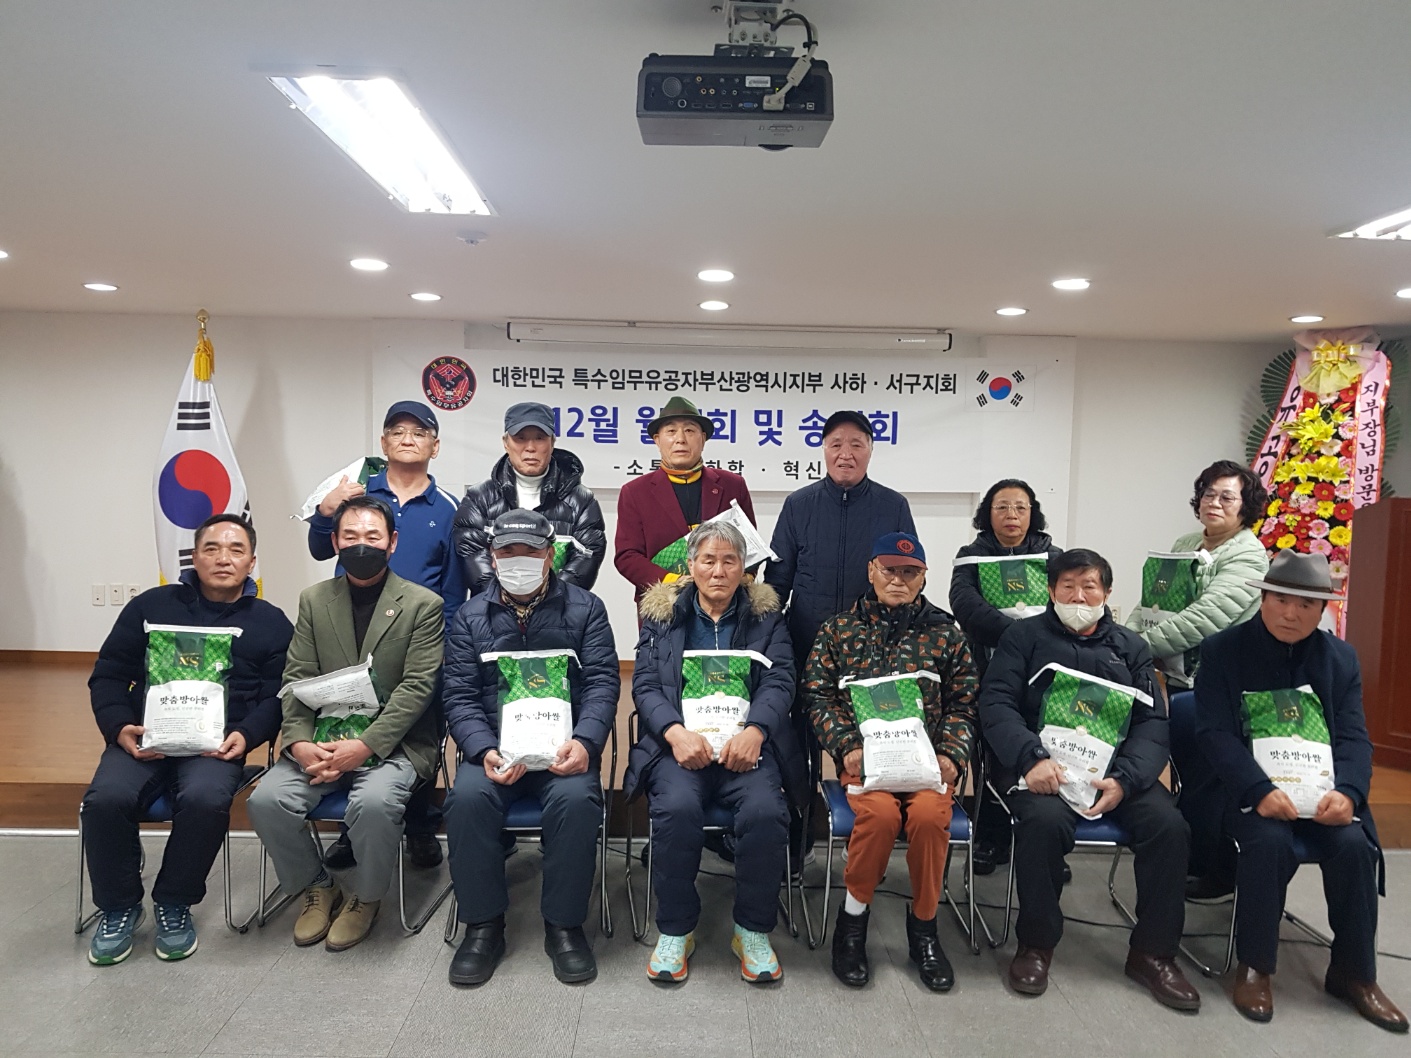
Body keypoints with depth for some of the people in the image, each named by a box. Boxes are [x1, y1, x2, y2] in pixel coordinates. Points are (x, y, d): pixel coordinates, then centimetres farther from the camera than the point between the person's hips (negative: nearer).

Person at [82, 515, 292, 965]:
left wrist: (245, 736, -13)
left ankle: (174, 904, -4)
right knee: (106, 799, -27)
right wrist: (119, 728, -5)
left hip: (217, 742, -1)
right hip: (143, 738, 2)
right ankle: (118, 907, 0)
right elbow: (107, 676, 14)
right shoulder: (151, 606, 15)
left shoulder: (271, 622, 13)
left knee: (206, 799, -32)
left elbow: (275, 697, 6)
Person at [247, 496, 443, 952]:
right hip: (323, 740, 4)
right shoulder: (314, 599, 10)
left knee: (375, 801, -32)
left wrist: (365, 744, -19)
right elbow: (296, 679, 5)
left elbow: (416, 688, -9)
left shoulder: (423, 604, -2)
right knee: (266, 799, -20)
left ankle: (364, 896, 0)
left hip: (392, 742, -4)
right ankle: (316, 887, 8)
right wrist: (299, 741, -13)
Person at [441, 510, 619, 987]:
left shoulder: (585, 608, 6)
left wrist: (584, 741, -20)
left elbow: (602, 683, -1)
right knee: (468, 797, -29)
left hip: (564, 745, -1)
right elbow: (460, 696, 4)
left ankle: (564, 925, -9)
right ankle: (483, 925, -7)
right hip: (494, 745, 2)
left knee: (576, 798, -31)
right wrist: (484, 750, -16)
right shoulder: (470, 617, 10)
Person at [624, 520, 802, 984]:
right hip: (680, 743, 0)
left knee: (765, 810, -29)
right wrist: (676, 732, -17)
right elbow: (645, 685, 3)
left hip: (746, 745, 1)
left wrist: (753, 731, -19)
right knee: (677, 806, -31)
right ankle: (675, 929, -8)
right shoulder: (662, 613, 13)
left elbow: (780, 682, 2)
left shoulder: (765, 615, 14)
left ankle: (753, 931, -5)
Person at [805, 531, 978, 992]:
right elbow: (820, 695, 5)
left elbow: (963, 703, 11)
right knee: (880, 812, -31)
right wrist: (846, 748, -9)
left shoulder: (945, 633, 12)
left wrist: (951, 754, -5)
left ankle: (923, 926, -3)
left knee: (930, 814, -30)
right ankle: (853, 916, -4)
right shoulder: (839, 629, 10)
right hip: (865, 755, -1)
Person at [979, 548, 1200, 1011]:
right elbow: (996, 704, -2)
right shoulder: (1025, 637, 10)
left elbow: (1153, 722, 8)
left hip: (1117, 767, 3)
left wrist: (1125, 779, -11)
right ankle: (1036, 943, -9)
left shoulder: (1130, 647, 18)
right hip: (1043, 764, -3)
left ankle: (1153, 951, -1)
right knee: (1044, 820, -32)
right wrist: (1032, 757, -21)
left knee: (1168, 825, -22)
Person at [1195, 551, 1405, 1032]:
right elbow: (1216, 733, -12)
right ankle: (1254, 967, -12)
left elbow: (1354, 738, 1)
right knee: (1270, 841, -31)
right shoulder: (1222, 650, -4)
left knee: (1354, 845, -23)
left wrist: (1345, 792, -20)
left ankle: (1354, 973, -1)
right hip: (1244, 787, -3)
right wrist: (1262, 790, -27)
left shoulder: (1341, 658, 7)